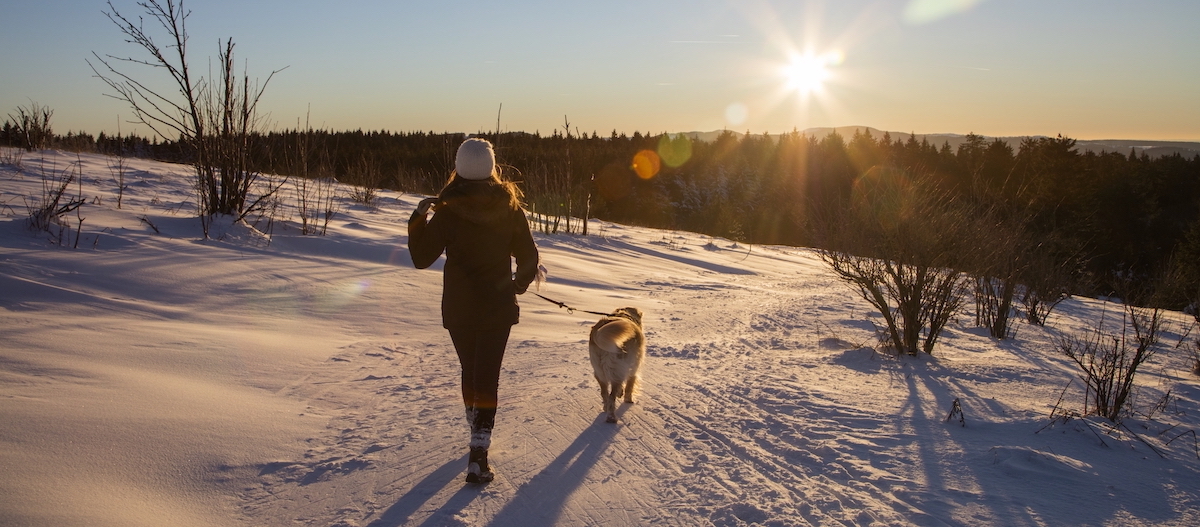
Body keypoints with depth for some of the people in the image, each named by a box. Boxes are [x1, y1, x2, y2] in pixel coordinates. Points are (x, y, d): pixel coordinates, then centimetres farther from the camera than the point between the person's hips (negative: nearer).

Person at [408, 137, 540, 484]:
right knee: (487, 376, 2)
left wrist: (419, 217, 2)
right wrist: (519, 284, 19)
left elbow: (421, 258, -7)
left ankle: (478, 434, 37)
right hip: (498, 308, 0)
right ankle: (478, 454, -8)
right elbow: (529, 258, 1)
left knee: (470, 370, 20)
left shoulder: (447, 211, -11)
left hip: (458, 308, 0)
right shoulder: (509, 208, -5)